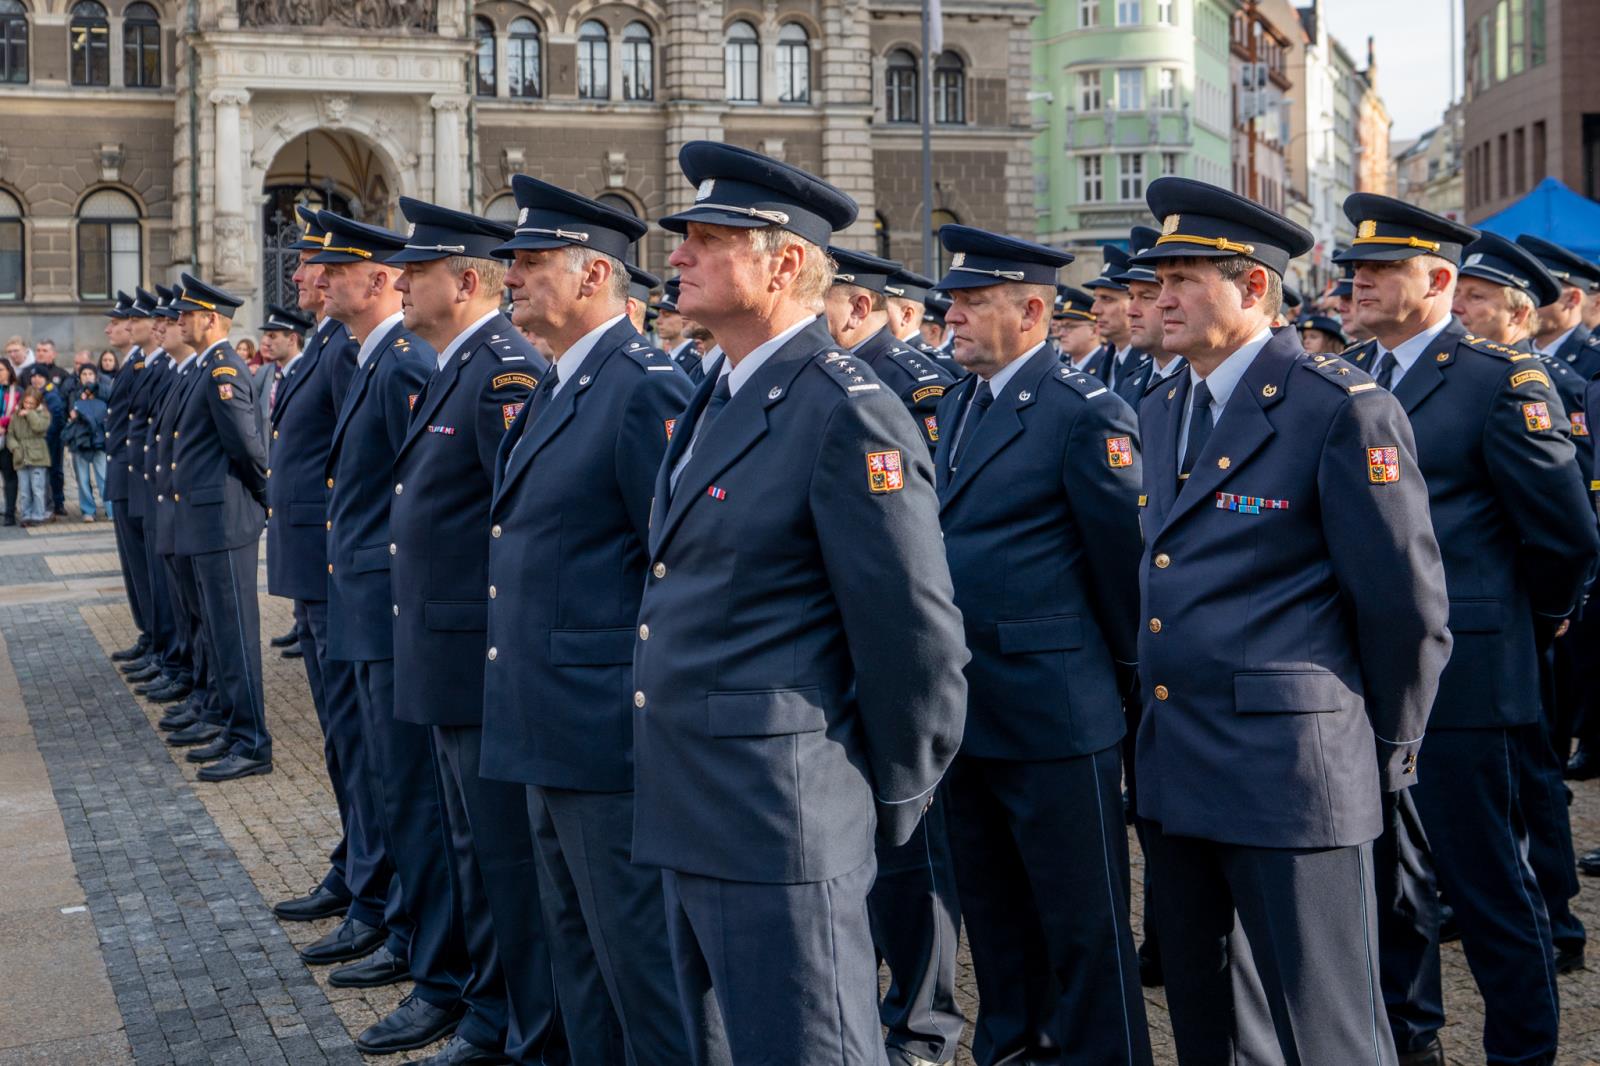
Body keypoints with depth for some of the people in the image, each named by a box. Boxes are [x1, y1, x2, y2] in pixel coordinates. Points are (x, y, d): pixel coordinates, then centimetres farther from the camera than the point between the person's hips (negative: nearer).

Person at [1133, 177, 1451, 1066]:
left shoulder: (1341, 409, -12)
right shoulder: (1161, 410, 13)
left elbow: (1406, 601, -10)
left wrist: (1387, 749, -1)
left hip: (1289, 772, -8)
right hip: (1172, 766, 8)